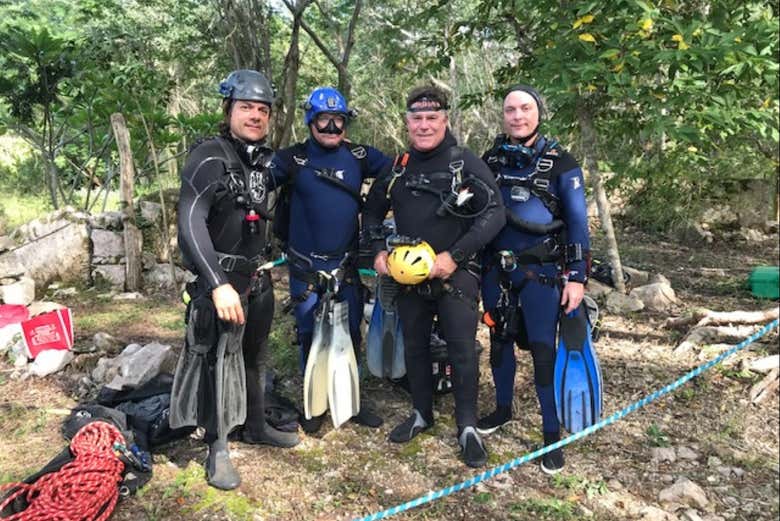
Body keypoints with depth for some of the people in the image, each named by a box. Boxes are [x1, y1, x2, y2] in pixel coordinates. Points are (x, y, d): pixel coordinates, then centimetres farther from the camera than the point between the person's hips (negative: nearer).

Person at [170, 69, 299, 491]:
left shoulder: (263, 161, 7)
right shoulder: (209, 157, -15)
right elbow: (190, 224, -26)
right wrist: (218, 284, -34)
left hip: (257, 277, 7)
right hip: (220, 280, -7)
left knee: (253, 356, 18)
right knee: (219, 361, -2)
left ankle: (256, 427, 35)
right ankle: (217, 449, 14)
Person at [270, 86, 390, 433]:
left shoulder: (359, 157, 1)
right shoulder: (291, 159, -5)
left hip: (346, 265, 2)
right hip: (305, 266, -2)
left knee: (351, 333, 10)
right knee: (310, 336, 8)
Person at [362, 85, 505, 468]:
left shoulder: (465, 162, -7)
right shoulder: (397, 167, 8)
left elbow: (494, 213, -14)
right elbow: (372, 210, 18)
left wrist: (454, 256, -20)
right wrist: (379, 250, 2)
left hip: (455, 273, -5)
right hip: (408, 274, 5)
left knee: (462, 349, -5)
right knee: (414, 346, 14)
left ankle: (468, 427, 10)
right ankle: (422, 414, 32)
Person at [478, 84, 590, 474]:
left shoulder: (560, 163, -5)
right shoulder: (490, 160, 4)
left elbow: (577, 222, -5)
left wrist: (577, 276, -10)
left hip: (541, 272, -4)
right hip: (496, 269, 4)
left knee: (543, 350, -2)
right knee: (500, 341, 15)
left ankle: (552, 433, 12)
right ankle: (503, 408, 35)